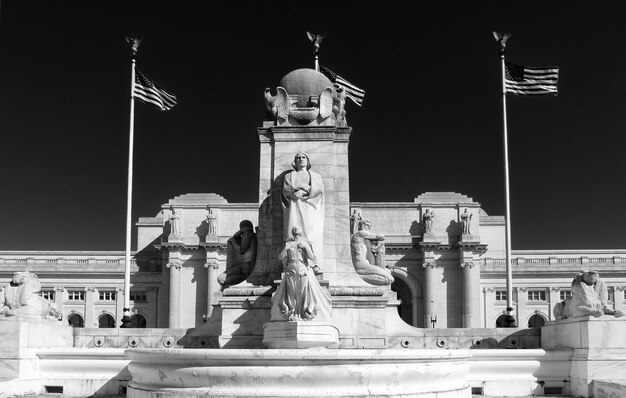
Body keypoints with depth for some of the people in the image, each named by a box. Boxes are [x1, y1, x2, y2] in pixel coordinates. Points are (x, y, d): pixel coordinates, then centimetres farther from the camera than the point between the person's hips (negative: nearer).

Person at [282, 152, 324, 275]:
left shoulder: (315, 176, 24)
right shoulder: (290, 176, 24)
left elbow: (318, 189, 4)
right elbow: (286, 190, 5)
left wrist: (302, 192, -8)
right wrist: (306, 187, -4)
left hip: (309, 207, 0)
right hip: (295, 208, 0)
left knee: (313, 235, -19)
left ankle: (315, 265, -29)